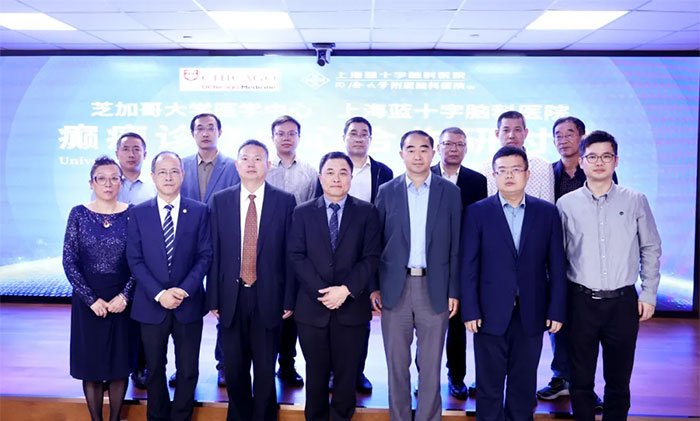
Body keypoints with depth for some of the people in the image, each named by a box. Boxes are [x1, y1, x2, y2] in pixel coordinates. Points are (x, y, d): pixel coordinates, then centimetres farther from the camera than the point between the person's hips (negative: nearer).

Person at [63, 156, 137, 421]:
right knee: (90, 364, 8)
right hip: (87, 301, 0)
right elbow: (69, 262, -4)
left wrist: (125, 295, -13)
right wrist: (92, 299, -10)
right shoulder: (79, 214, -2)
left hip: (123, 300, 0)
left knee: (120, 363, 8)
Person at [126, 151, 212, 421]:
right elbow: (135, 260, -2)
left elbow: (205, 255, -2)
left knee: (188, 370, 7)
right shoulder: (138, 213, 1)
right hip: (152, 305, 1)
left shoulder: (199, 211, 0)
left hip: (189, 304, 0)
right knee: (155, 369, 14)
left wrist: (184, 290, -14)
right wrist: (159, 294, -13)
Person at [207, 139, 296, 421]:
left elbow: (290, 254, -2)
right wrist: (213, 298, -1)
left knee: (265, 370, 9)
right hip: (231, 297, 2)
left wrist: (289, 299, -5)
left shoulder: (285, 201, -1)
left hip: (268, 298, -1)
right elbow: (213, 254, 3)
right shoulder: (220, 201, 4)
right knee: (234, 368, 13)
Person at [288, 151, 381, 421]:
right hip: (312, 308, 1)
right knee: (316, 375, 11)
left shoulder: (366, 212, 3)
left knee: (347, 375, 10)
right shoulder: (303, 212, 5)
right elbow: (297, 256, -2)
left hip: (352, 308, 0)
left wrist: (346, 290, -15)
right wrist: (321, 291, -14)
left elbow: (371, 257, -4)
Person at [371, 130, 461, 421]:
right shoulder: (387, 191, 4)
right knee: (397, 364, 11)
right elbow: (376, 243, 5)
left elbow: (456, 246, 1)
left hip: (434, 288, -1)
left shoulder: (450, 192, 2)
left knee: (431, 365, 9)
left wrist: (454, 291, -2)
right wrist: (374, 287, 0)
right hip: (395, 288, 1)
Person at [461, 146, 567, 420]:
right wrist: (470, 311, -8)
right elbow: (469, 266, -3)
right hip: (491, 314, -1)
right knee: (489, 387, 9)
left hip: (531, 314, 2)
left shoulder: (547, 212, 3)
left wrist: (557, 310, -1)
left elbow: (556, 265, 3)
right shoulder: (477, 212, -2)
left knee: (524, 385, 14)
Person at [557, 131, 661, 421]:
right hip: (581, 301, 0)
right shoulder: (566, 204, 1)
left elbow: (651, 249, 8)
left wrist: (649, 294, 4)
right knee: (581, 380, 10)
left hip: (623, 302, 0)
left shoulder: (635, 201, 2)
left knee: (618, 380, 11)